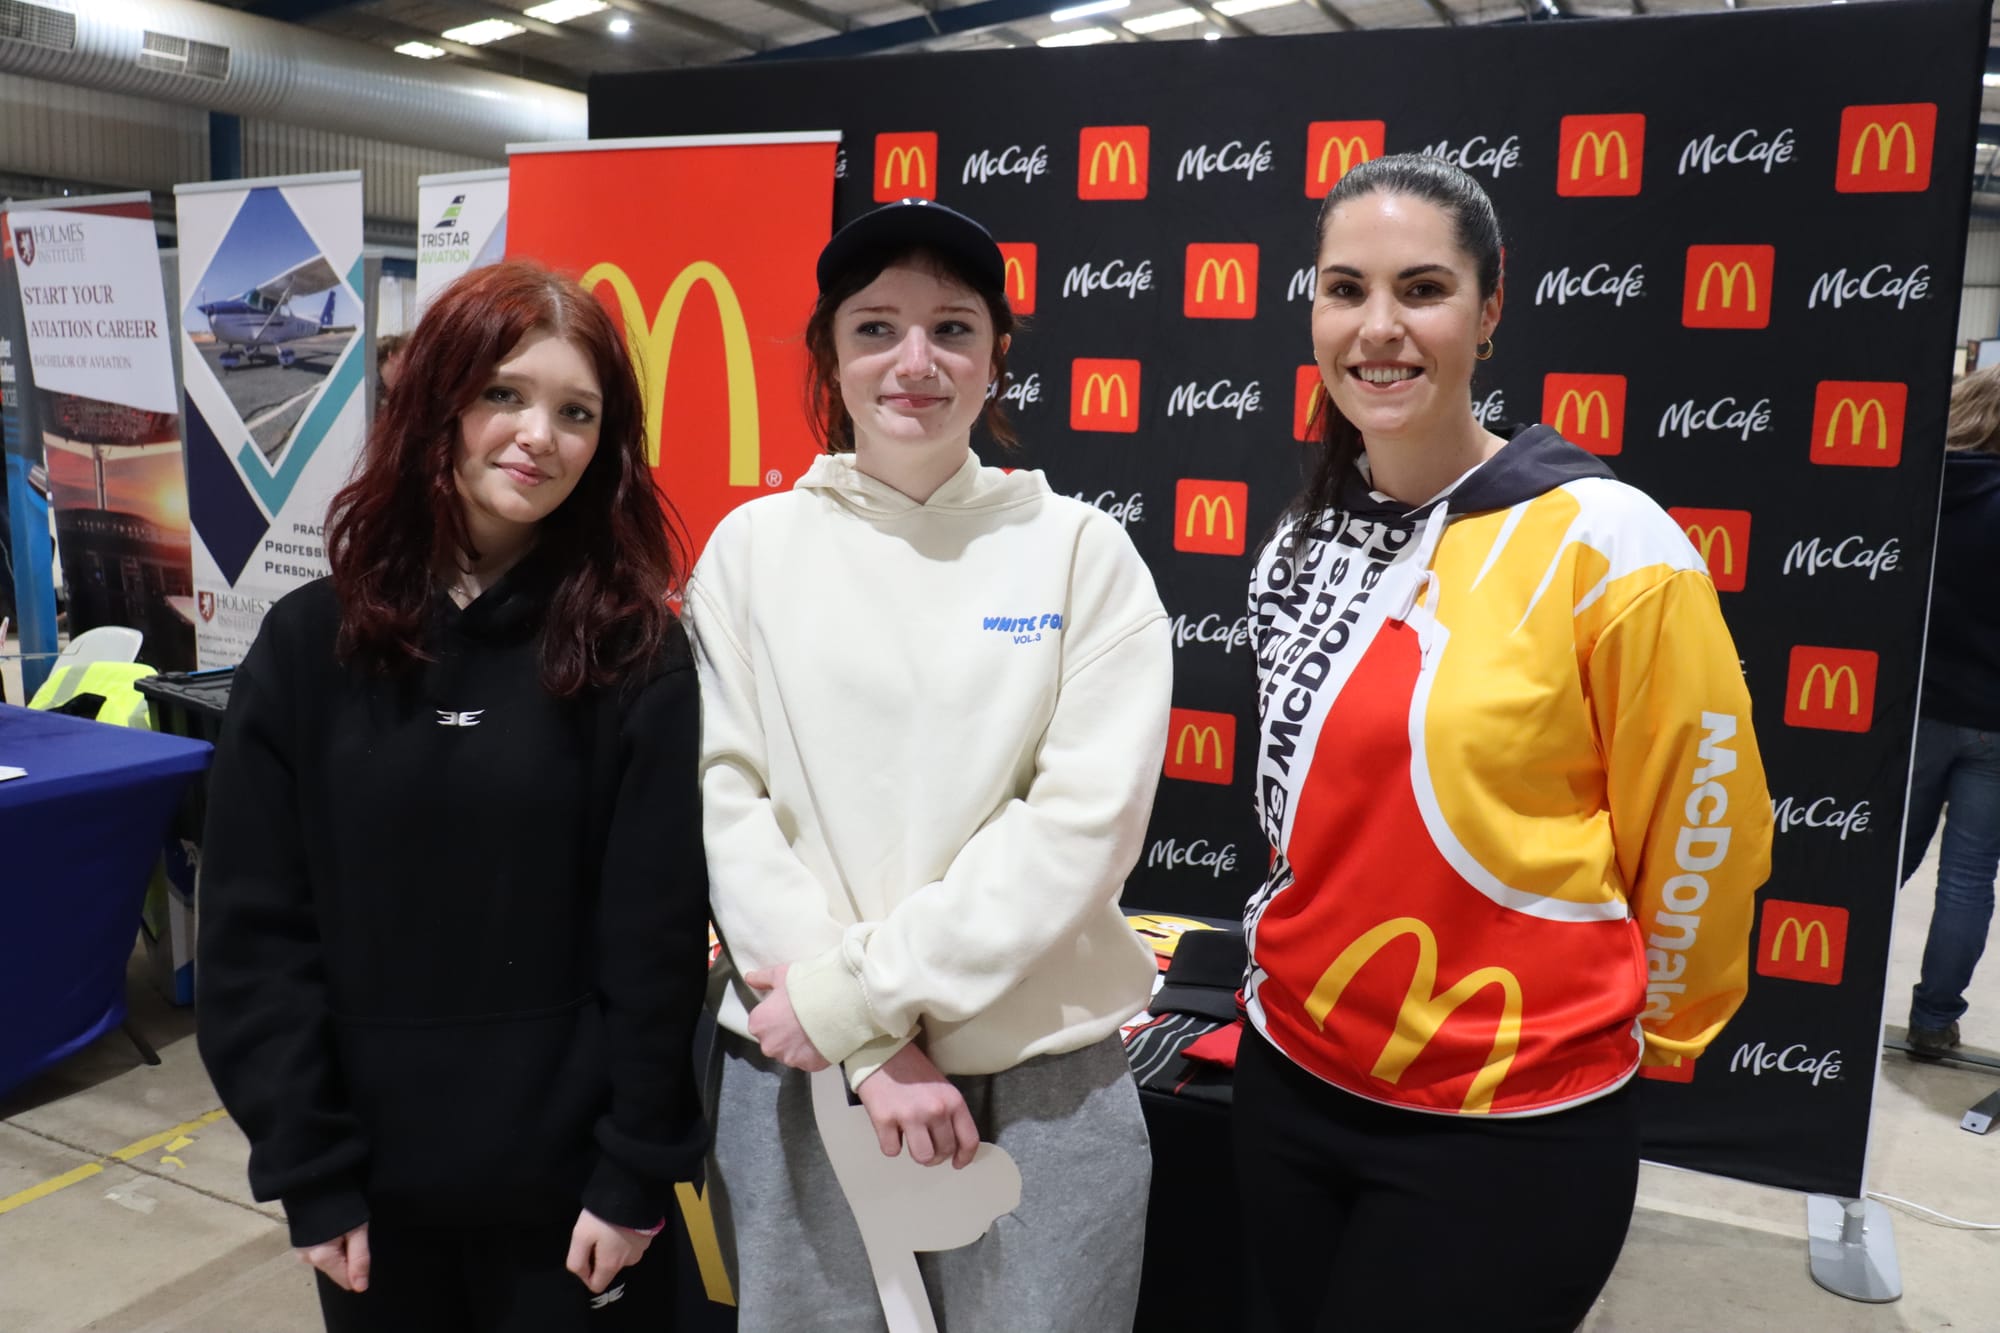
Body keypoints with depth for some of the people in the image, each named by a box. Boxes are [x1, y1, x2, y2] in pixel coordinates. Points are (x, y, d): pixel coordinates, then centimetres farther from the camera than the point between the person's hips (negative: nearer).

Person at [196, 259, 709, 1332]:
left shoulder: (638, 654, -8)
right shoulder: (309, 642, -3)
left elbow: (659, 933, -9)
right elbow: (256, 927, -2)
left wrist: (635, 1172, -9)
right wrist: (307, 1171, -5)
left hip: (568, 1175, -2)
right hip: (371, 1177, 2)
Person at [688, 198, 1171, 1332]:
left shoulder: (1083, 550, -2)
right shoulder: (753, 547, 1)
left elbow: (1086, 820, -10)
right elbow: (727, 804, -4)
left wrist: (855, 989, -14)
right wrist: (874, 1049, -12)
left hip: (1044, 1079, -1)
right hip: (797, 1075, 1)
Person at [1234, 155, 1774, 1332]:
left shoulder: (1606, 542, -15)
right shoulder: (1302, 545, 2)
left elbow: (1705, 835, -7)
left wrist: (1641, 1033, 4)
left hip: (1510, 1127, -5)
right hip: (1291, 1082, 6)